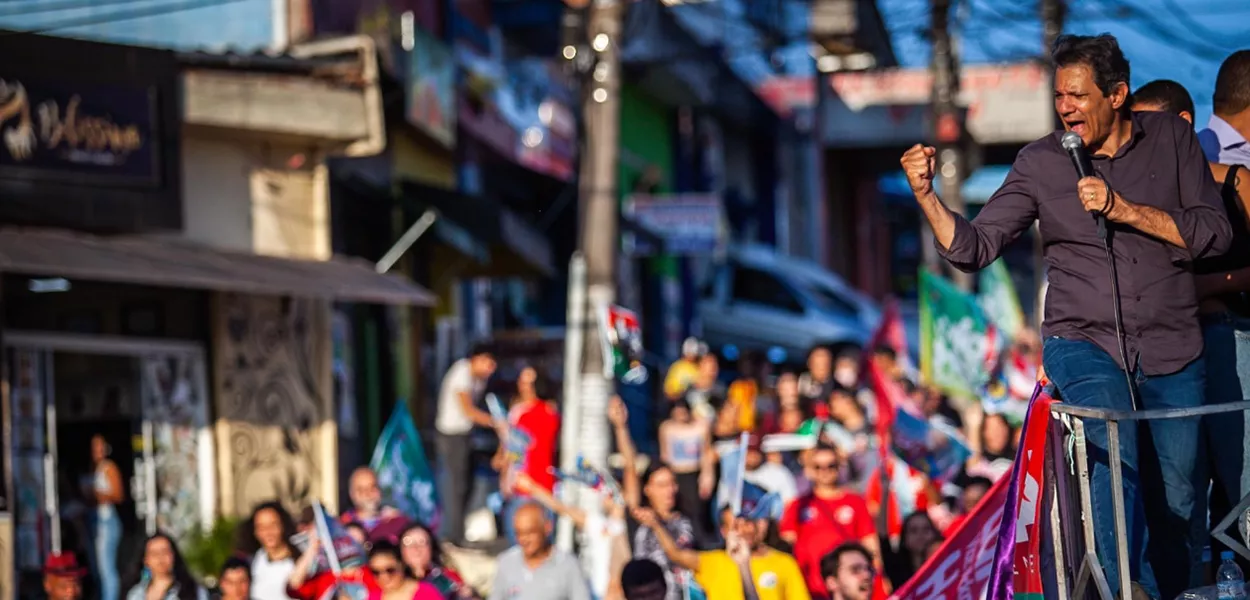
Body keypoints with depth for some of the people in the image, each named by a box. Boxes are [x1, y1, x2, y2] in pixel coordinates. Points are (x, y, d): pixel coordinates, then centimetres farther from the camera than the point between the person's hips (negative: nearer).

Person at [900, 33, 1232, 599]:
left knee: (1179, 501, 8)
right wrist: (927, 195, -17)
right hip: (1084, 342, -2)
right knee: (1116, 451, -29)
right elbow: (973, 248, -1)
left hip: (1172, 349, 2)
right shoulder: (1040, 163, 1)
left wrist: (1126, 211, -14)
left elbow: (1214, 233, -4)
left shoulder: (1170, 138, 2)